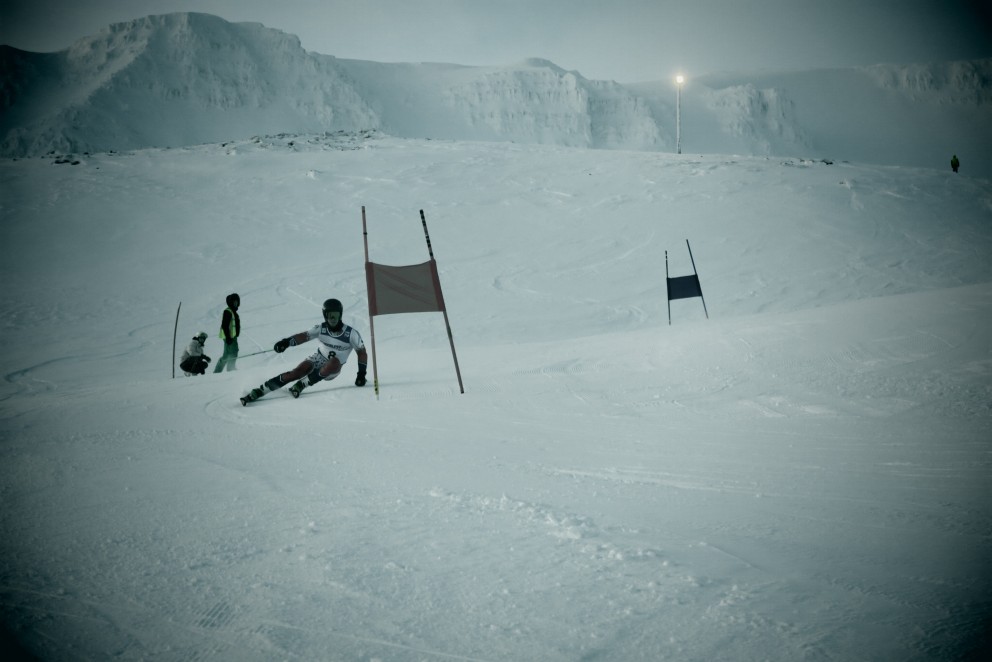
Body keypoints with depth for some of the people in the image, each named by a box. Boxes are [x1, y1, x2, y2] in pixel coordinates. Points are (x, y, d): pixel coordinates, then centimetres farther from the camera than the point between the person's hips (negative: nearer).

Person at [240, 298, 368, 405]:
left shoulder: (351, 333, -16)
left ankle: (300, 385, -24)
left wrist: (361, 373, -13)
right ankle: (259, 391, -18)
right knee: (295, 373, -22)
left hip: (333, 369, -2)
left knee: (334, 361, -37)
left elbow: (362, 352, -7)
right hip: (317, 359, 2)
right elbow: (304, 336, -19)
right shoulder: (321, 328, -11)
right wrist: (287, 341, -38)